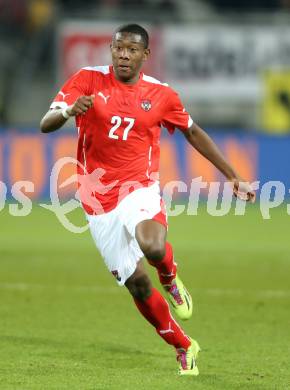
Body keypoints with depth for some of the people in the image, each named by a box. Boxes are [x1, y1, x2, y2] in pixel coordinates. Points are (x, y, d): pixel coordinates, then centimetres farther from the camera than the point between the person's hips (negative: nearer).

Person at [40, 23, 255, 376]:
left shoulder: (161, 95, -1)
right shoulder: (88, 80, -5)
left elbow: (193, 133, 15)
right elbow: (45, 124, -11)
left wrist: (233, 176, 14)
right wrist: (68, 111, -35)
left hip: (139, 188, -1)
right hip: (99, 201, 1)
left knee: (152, 246, -34)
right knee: (137, 284, 2)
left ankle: (171, 280, 2)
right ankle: (184, 347, 22)